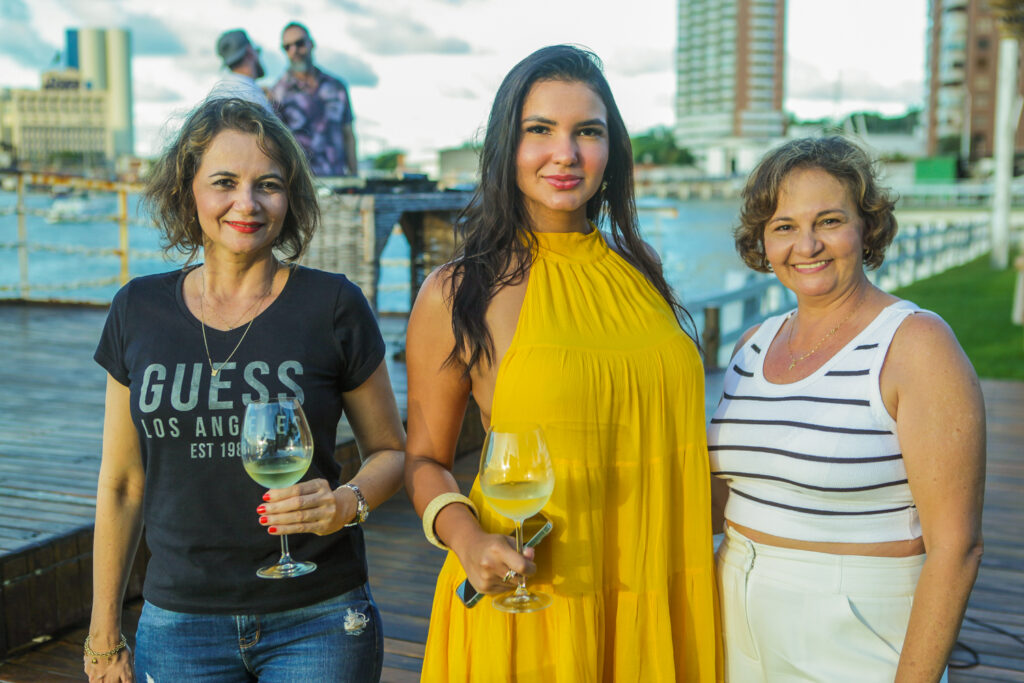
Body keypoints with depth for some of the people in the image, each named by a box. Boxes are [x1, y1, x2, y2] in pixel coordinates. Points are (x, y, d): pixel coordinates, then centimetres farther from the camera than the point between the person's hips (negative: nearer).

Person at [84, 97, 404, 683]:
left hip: (317, 624, -2)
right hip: (178, 624, 2)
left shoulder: (333, 306, -8)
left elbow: (391, 450, 3)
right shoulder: (139, 311, 1)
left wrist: (346, 503, -19)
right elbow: (121, 483, 8)